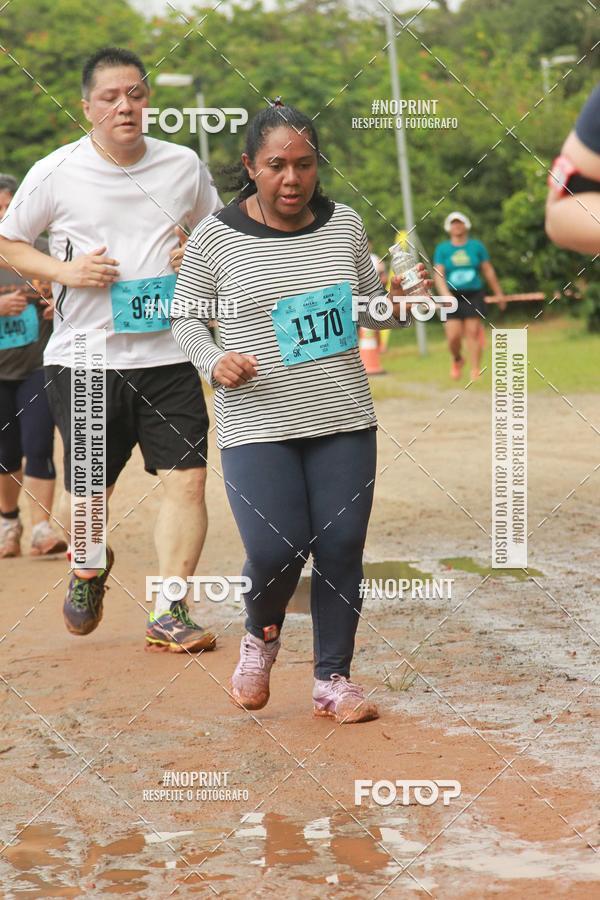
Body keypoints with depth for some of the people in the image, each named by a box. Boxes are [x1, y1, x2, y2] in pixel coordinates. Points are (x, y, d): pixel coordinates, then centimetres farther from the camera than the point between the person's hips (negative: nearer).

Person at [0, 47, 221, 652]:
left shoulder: (184, 165, 4)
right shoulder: (55, 173, -3)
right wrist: (64, 271, -11)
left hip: (169, 354, 1)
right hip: (84, 356, -1)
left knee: (186, 479, -10)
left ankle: (169, 613, -1)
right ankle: (88, 570, 42)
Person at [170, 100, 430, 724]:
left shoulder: (345, 225, 5)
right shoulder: (215, 236, -4)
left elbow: (369, 308, 18)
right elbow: (184, 316, 6)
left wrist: (399, 305, -4)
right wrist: (214, 362, -13)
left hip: (344, 420, 3)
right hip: (257, 423, -3)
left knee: (341, 548, 1)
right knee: (276, 550, -13)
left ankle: (332, 678, 18)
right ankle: (261, 635, 20)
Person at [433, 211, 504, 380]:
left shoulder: (477, 246, 6)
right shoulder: (442, 249, 5)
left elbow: (488, 271, 11)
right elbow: (438, 274, -3)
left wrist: (499, 294, 13)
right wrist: (445, 294, -19)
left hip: (474, 295, 0)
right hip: (452, 297, 0)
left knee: (473, 331, -8)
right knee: (453, 336, -7)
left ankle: (476, 370, -4)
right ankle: (457, 360, 23)